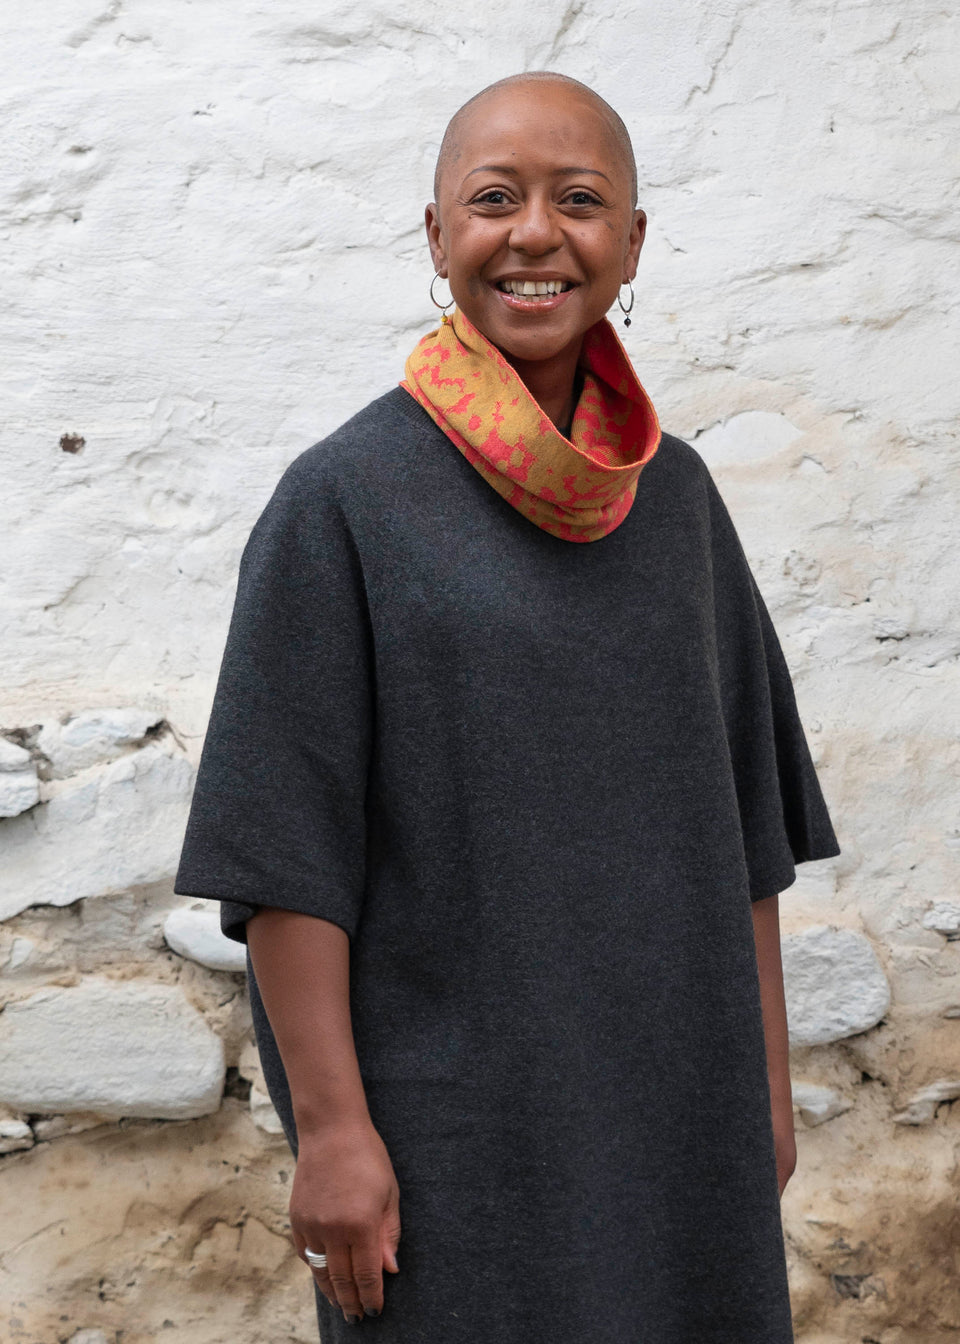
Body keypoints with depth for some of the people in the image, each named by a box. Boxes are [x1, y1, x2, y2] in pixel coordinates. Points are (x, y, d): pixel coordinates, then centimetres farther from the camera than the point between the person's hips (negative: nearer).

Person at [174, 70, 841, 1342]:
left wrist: (765, 1071, 8)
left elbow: (738, 808, 9)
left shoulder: (676, 495, 5)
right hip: (452, 1101, -4)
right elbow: (284, 845, -11)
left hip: (671, 1092, 5)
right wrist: (329, 1121, -14)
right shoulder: (342, 498, -9)